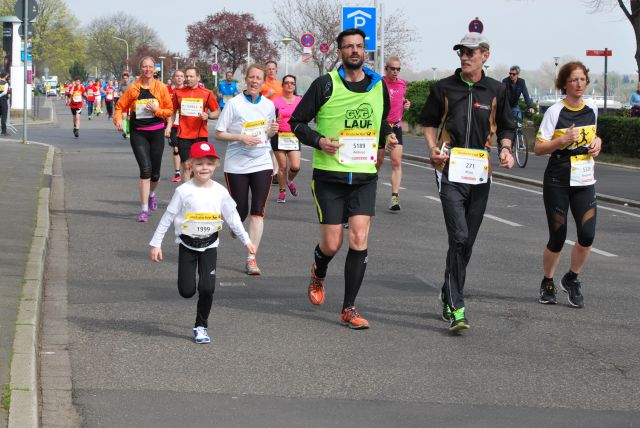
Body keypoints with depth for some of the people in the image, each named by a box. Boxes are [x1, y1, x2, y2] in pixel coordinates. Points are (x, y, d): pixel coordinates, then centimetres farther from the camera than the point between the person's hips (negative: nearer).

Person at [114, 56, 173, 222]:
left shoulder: (161, 87, 1)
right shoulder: (133, 88, 0)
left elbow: (169, 110, 5)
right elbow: (120, 106, 6)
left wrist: (156, 110, -14)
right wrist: (118, 119, -13)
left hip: (156, 132, 1)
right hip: (138, 133, -1)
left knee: (155, 173, 8)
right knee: (145, 168, -16)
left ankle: (151, 193, 44)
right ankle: (144, 210, -10)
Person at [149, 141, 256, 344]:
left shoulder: (220, 191, -3)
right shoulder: (183, 191, -10)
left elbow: (232, 217, 7)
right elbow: (167, 218, -5)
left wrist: (246, 240, 9)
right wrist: (156, 243, -5)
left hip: (209, 245, 1)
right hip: (187, 245, -1)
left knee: (207, 288, -9)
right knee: (187, 291, -5)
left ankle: (201, 326, 9)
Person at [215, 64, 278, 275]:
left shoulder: (269, 105, 7)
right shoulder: (234, 104, -5)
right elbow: (219, 134, -3)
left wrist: (272, 131, -3)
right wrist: (241, 137, -17)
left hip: (262, 163, 2)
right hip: (237, 164, -2)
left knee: (258, 212, -7)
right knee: (239, 212, 1)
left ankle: (252, 258, -6)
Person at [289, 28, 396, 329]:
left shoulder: (379, 85, 8)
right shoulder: (325, 85, -5)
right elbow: (296, 121, 1)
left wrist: (389, 136, 5)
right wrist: (318, 140, -16)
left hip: (365, 176, 3)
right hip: (329, 175, -2)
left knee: (359, 240, -9)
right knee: (332, 245, 0)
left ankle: (349, 308, 0)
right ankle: (318, 273, 38)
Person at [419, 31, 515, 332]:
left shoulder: (496, 91, 8)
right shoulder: (444, 88, 4)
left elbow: (506, 127, 17)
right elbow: (428, 121, 15)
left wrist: (506, 150, -2)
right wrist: (432, 147, -2)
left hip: (480, 173, 3)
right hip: (451, 172, -3)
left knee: (466, 241, 10)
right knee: (459, 237, -16)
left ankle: (449, 297, 26)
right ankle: (456, 308, -16)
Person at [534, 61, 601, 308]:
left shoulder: (592, 109, 7)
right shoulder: (555, 112, -8)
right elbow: (538, 148, -8)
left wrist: (597, 142, 3)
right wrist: (563, 141, -22)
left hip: (585, 181, 4)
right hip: (558, 182, -4)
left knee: (587, 236, -9)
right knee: (557, 239, 0)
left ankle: (571, 279, 15)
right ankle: (547, 283, 24)